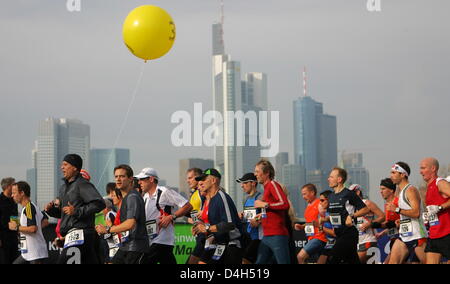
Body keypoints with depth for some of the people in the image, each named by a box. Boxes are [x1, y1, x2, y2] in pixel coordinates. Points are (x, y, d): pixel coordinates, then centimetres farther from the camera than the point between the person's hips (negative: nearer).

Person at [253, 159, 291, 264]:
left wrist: (265, 204, -14)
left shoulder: (273, 184, -6)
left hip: (277, 235, -10)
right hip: (267, 236, 10)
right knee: (260, 262, 8)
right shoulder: (267, 187, 20)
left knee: (283, 262, -8)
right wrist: (262, 215, 16)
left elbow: (285, 204, -20)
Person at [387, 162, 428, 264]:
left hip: (416, 235, -9)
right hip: (404, 236, 9)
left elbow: (416, 213, -22)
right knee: (392, 262, -1)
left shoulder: (411, 190, -11)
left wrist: (397, 209, -21)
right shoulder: (401, 192, 19)